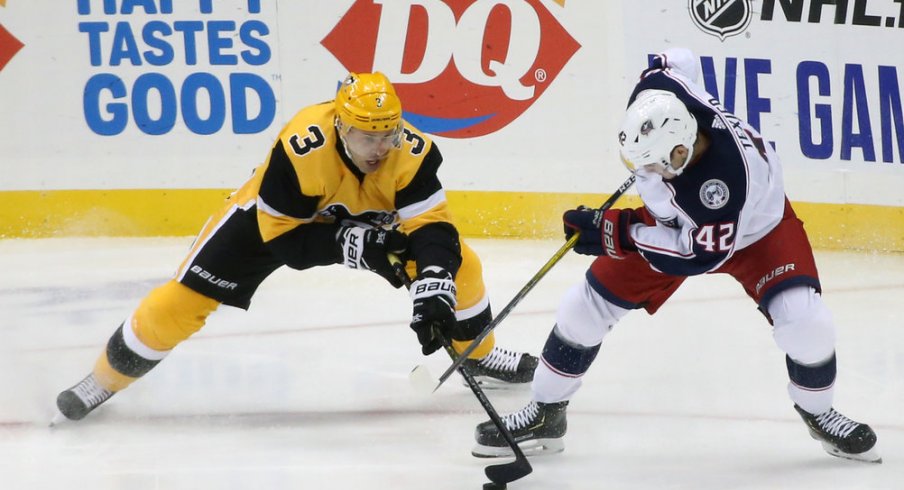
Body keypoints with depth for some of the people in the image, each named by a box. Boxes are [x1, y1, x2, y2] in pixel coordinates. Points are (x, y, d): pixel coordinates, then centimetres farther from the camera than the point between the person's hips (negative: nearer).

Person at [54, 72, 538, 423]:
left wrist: (433, 290, -49)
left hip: (366, 216, 4)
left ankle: (478, 354, 23)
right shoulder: (301, 149, -40)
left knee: (457, 263, -4)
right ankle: (105, 378, 10)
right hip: (277, 214, -3)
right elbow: (280, 236, -31)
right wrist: (346, 243, -43)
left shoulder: (411, 153, -32)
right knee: (184, 300, -11)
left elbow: (432, 229, -32)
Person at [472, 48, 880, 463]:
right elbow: (678, 60, -7)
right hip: (674, 215, 5)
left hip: (754, 226, -5)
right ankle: (545, 413, 18)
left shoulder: (728, 174, -46)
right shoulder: (657, 92, -33)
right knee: (587, 305, -1)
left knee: (803, 320, -22)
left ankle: (818, 412, 9)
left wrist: (617, 231, -33)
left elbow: (702, 253, -33)